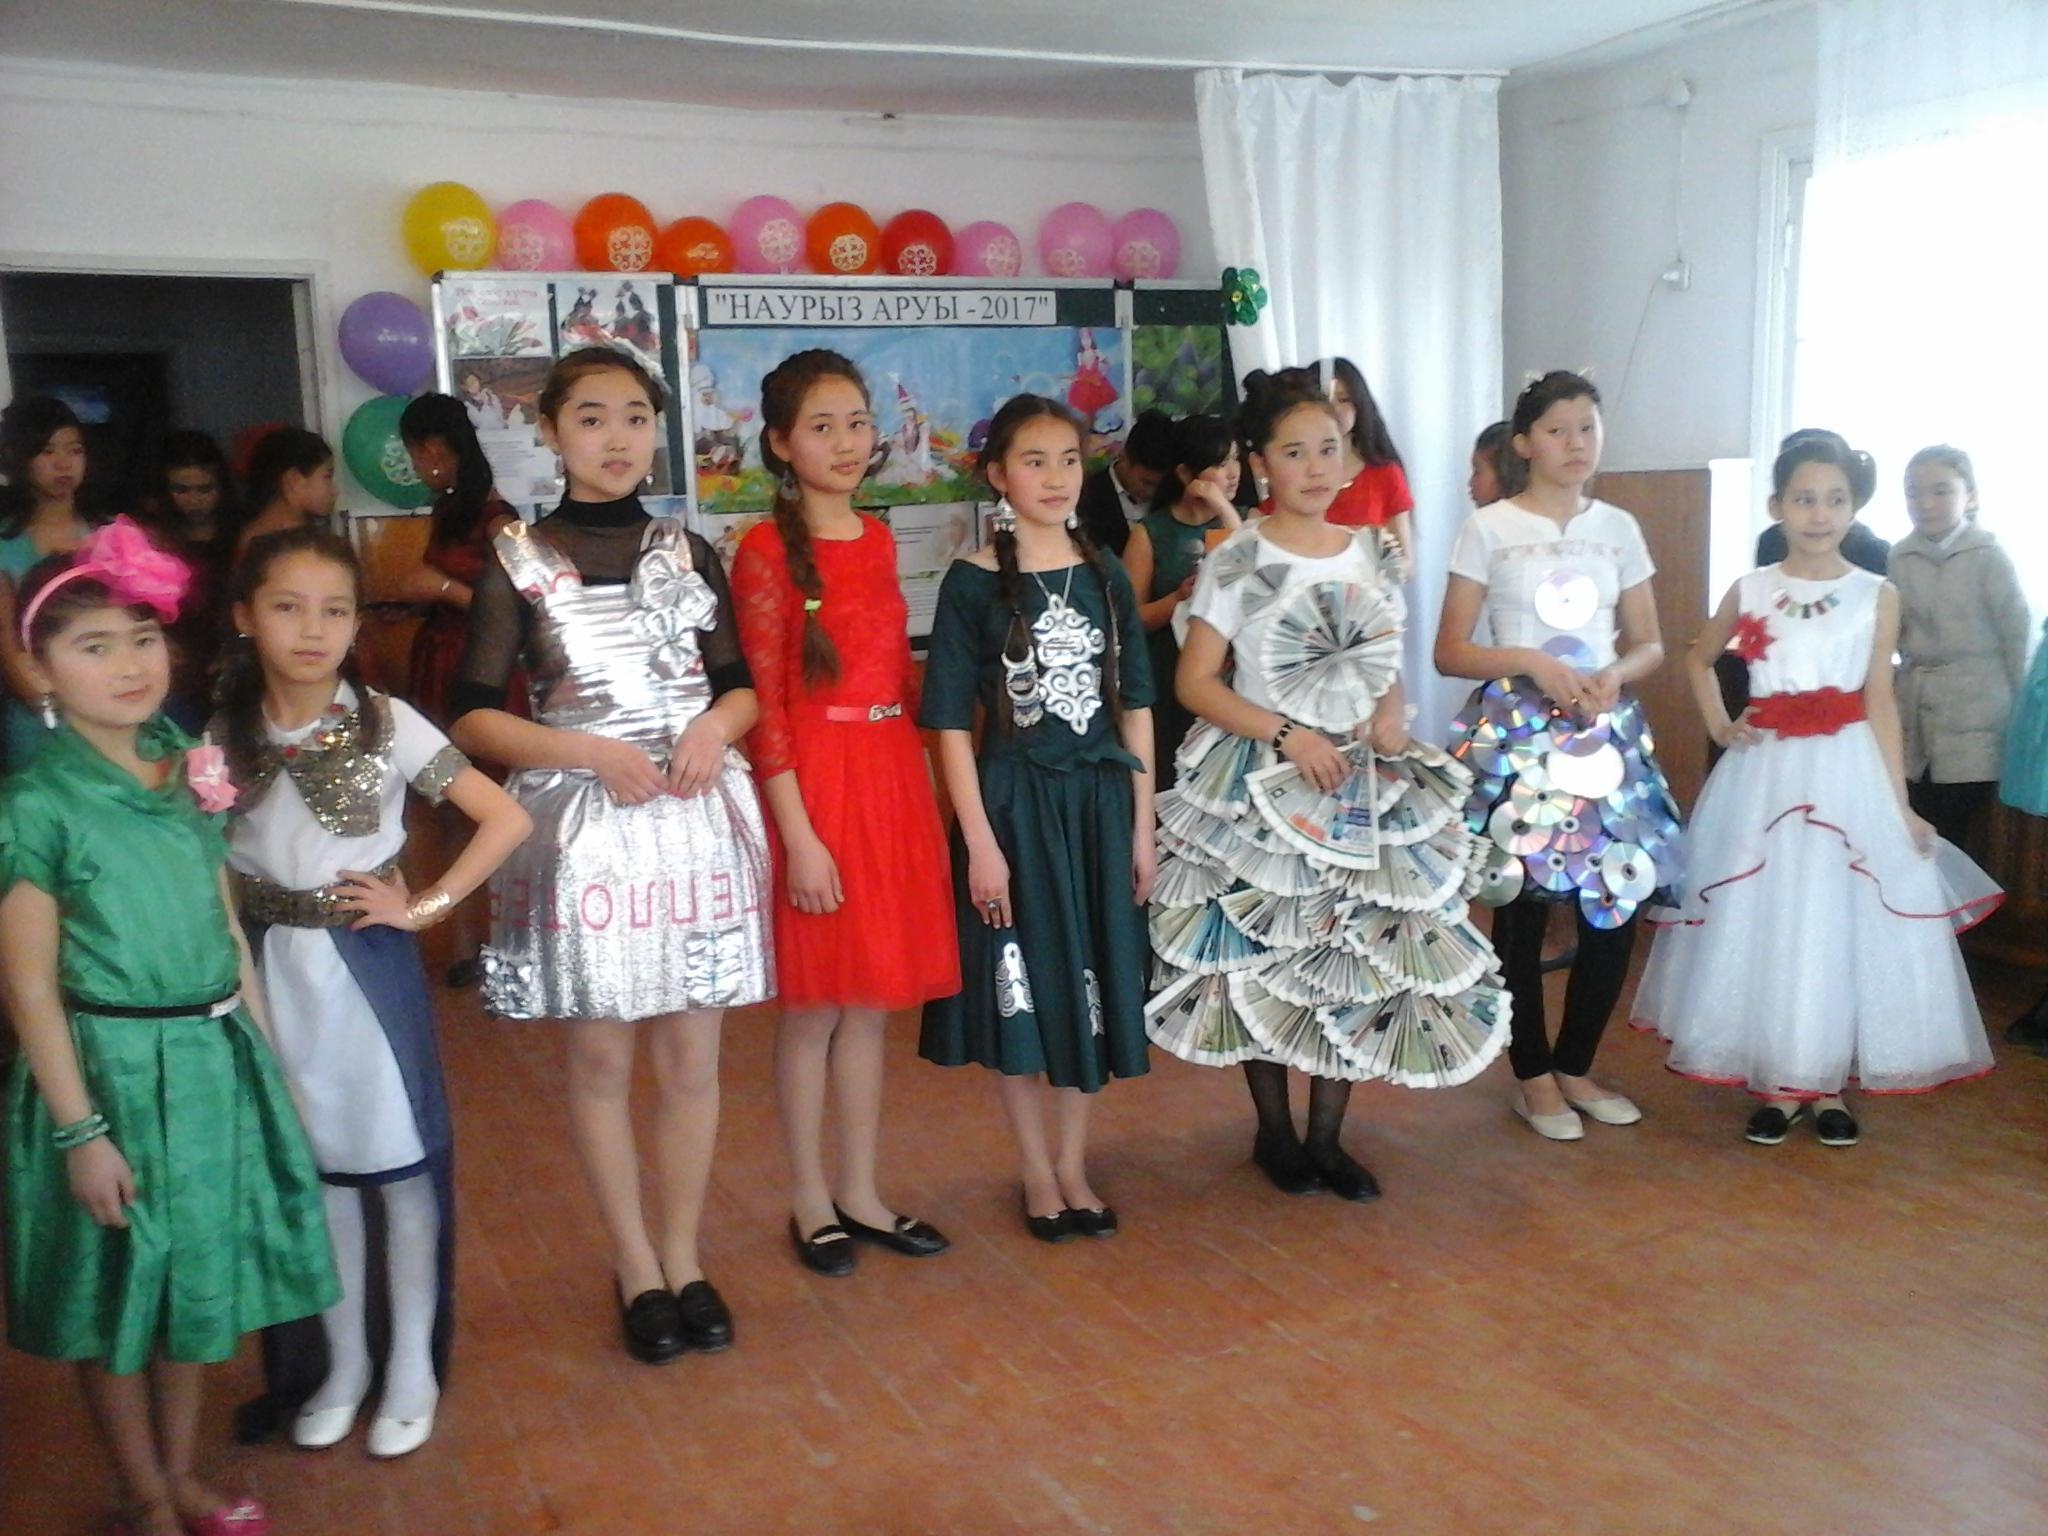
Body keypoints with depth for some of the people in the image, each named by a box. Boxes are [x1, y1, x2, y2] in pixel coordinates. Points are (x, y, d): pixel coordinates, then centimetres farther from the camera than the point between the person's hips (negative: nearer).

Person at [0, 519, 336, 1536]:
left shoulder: (190, 773, 2)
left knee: (200, 1275, 18)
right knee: (118, 1292, 12)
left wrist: (268, 1059, 10)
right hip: (110, 1068, -5)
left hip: (215, 1061, 5)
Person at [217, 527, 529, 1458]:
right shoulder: (223, 738, -2)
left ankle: (412, 1366, 23)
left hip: (369, 963, -2)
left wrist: (423, 908, -11)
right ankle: (341, 1362, 31)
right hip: (273, 973, 2)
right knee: (317, 1165, 13)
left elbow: (507, 819, -9)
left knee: (400, 1159, 6)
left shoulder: (386, 725, -9)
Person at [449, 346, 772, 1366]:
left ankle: (683, 1257, 24)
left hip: (698, 816, 3)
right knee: (601, 1058, 6)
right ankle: (635, 1267, 23)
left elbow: (739, 683, 14)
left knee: (692, 1053, 7)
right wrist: (595, 752, -14)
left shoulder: (687, 552, 9)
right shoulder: (519, 562, -1)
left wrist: (716, 724, -8)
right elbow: (471, 717, -3)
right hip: (583, 822, -2)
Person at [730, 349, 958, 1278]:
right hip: (813, 784, -6)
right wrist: (799, 834, -17)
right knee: (813, 1005, 4)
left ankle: (862, 1195, 25)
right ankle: (811, 1204, 20)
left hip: (892, 779, 6)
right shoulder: (767, 551, -8)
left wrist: (923, 799, 12)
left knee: (870, 1001, 12)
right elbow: (763, 705, -13)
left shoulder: (878, 541, 11)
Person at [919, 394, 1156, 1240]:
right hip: (1014, 802, -3)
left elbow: (1134, 705, 7)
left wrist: (1142, 824, 4)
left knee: (1094, 985, 11)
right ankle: (1036, 1173, 25)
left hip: (1099, 801, 4)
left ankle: (1073, 1166, 28)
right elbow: (953, 724, -8)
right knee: (1021, 992, 7)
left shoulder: (1106, 576, 4)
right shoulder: (973, 583, -7)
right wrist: (979, 842, -12)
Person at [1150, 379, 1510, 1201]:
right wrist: (1286, 735, -18)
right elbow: (1195, 682, -8)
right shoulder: (1237, 562, -7)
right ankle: (1274, 1131, 22)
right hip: (1262, 782, -4)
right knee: (1267, 954, 3)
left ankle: (1327, 1135, 20)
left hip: (1364, 782, 4)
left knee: (1363, 949, 5)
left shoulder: (1372, 552, 7)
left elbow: (1386, 664, 16)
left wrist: (1392, 713, -6)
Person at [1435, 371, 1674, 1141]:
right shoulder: (1488, 528, -2)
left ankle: (1576, 1066, 22)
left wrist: (1615, 674, -9)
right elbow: (1448, 651, -3)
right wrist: (1528, 661, -18)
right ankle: (1533, 1076, 18)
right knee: (1523, 905, 0)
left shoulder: (1618, 527, 10)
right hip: (1517, 730, -4)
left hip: (1607, 730, 4)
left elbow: (1650, 645, 13)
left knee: (1619, 901, 3)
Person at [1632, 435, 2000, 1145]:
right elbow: (1698, 659, 21)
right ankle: (1778, 1084, 17)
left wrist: (1900, 805, -5)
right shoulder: (1750, 591, 4)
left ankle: (1827, 1085, 18)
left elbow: (1879, 702, -1)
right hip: (1766, 773, 1)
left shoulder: (1877, 595, 1)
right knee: (1763, 928, 4)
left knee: (1842, 928, 4)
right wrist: (1720, 728, 6)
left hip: (1848, 773, -1)